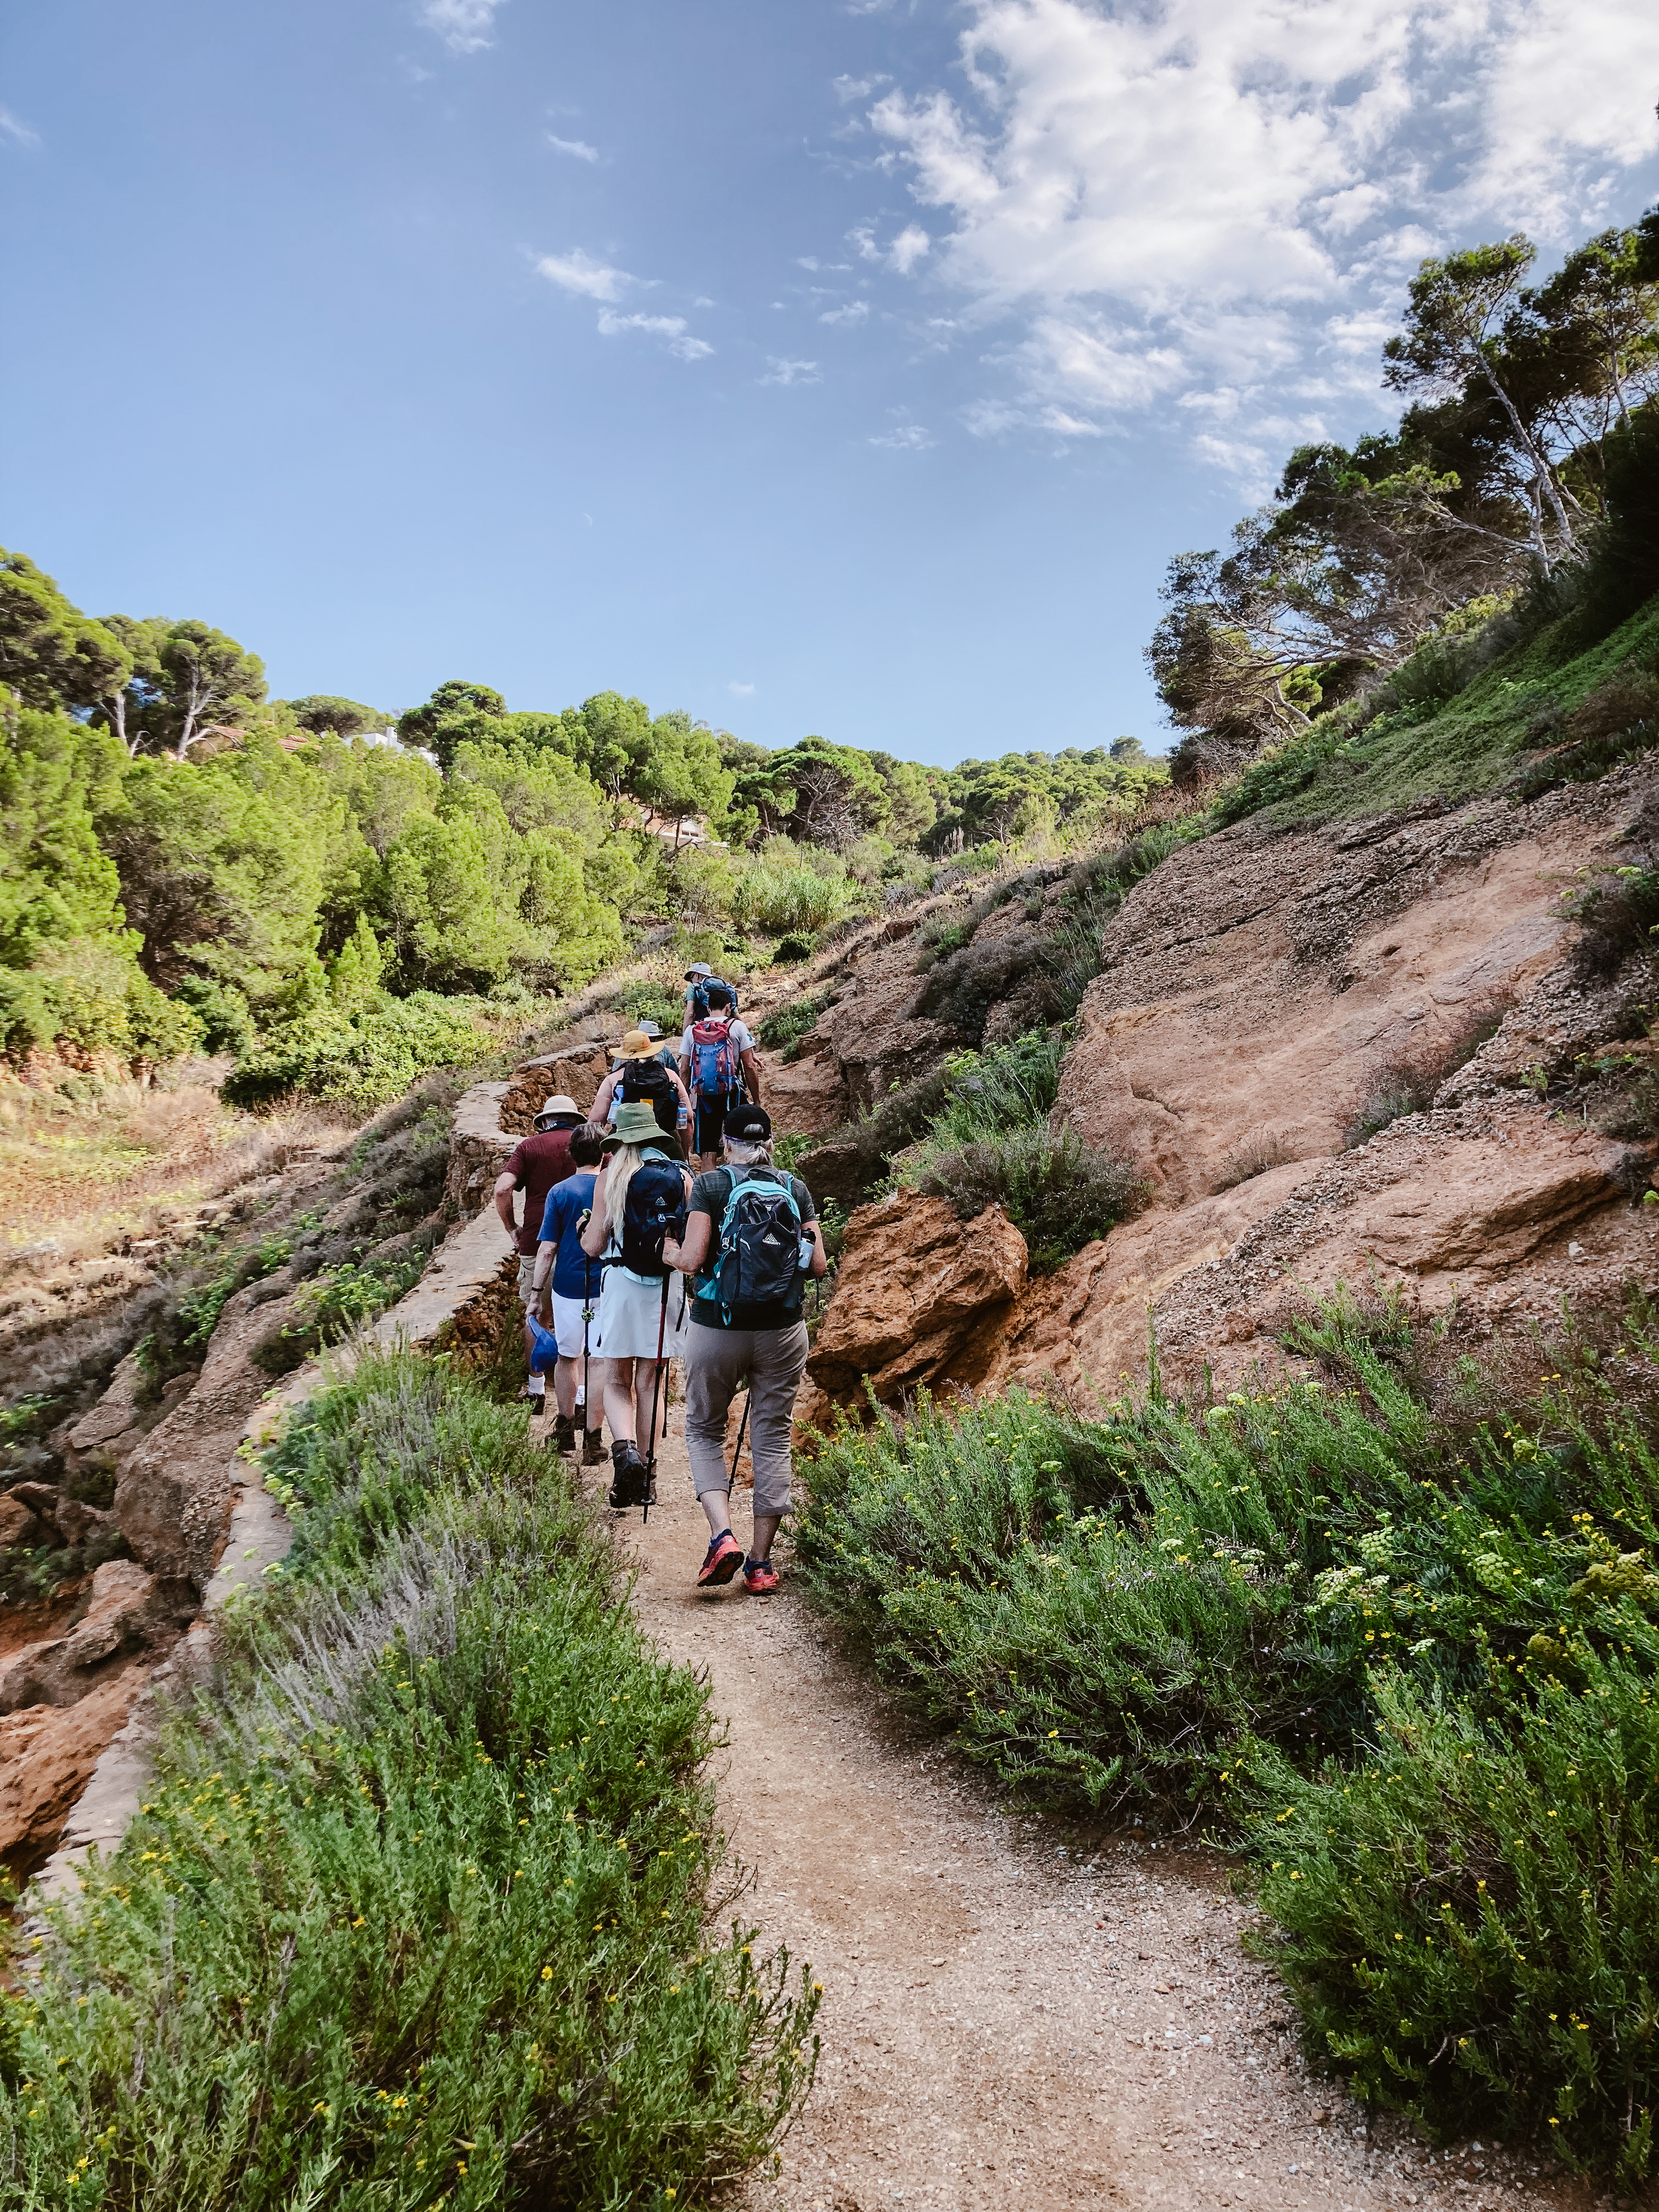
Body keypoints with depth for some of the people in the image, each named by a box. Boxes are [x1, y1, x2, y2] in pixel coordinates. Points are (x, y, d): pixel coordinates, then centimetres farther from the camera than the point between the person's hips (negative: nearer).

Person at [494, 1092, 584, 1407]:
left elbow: (502, 1189, -9)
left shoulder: (529, 1147, 4)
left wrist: (511, 1228, 4)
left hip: (536, 1242, 0)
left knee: (535, 1315, 15)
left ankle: (536, 1385, 23)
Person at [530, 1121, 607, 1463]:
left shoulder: (560, 1192, -3)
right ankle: (592, 1440, 5)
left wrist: (540, 1294, 3)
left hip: (567, 1288, 0)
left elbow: (547, 1248, -4)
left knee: (567, 1358, 18)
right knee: (597, 1364, 3)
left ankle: (565, 1430, 29)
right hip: (607, 1289, 0)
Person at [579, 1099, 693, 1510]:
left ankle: (625, 1448, -17)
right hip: (668, 1287, 2)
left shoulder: (611, 1177, -3)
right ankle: (647, 1473, 13)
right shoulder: (681, 1176, 4)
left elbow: (594, 1247, -1)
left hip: (623, 1283, -2)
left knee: (617, 1381, 8)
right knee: (650, 1382, 12)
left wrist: (585, 1228, 20)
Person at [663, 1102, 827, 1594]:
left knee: (704, 1428, 15)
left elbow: (693, 1260, -12)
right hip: (782, 1330, 2)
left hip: (717, 1327, -2)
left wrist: (672, 1255, 9)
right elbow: (818, 1265, 0)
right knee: (773, 1438, 10)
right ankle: (760, 1563, 13)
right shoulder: (796, 1188, 4)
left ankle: (722, 1536, -3)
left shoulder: (710, 1185, -4)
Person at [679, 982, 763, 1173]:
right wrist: (757, 1102, 3)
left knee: (707, 1156, 4)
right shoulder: (737, 1027, 1)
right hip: (732, 1094, -3)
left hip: (703, 1097, 3)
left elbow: (684, 1070, 8)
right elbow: (750, 1067, -2)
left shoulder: (692, 1030, 9)